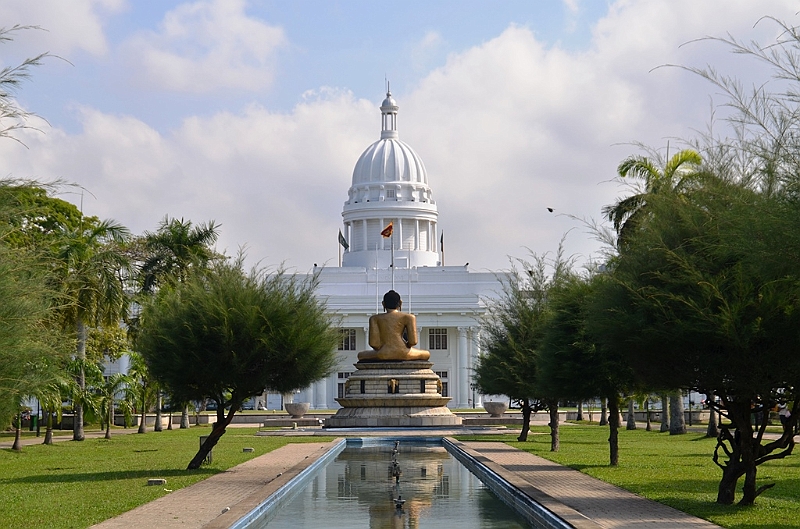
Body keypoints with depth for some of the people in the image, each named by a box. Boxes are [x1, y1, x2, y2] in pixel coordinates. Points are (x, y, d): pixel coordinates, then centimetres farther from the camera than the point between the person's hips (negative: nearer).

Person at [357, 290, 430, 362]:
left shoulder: (375, 318, 7)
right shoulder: (408, 317, 4)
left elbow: (373, 343, -1)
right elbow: (413, 341, -1)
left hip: (383, 354, 1)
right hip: (403, 354, -1)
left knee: (361, 355, 32)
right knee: (426, 354, 30)